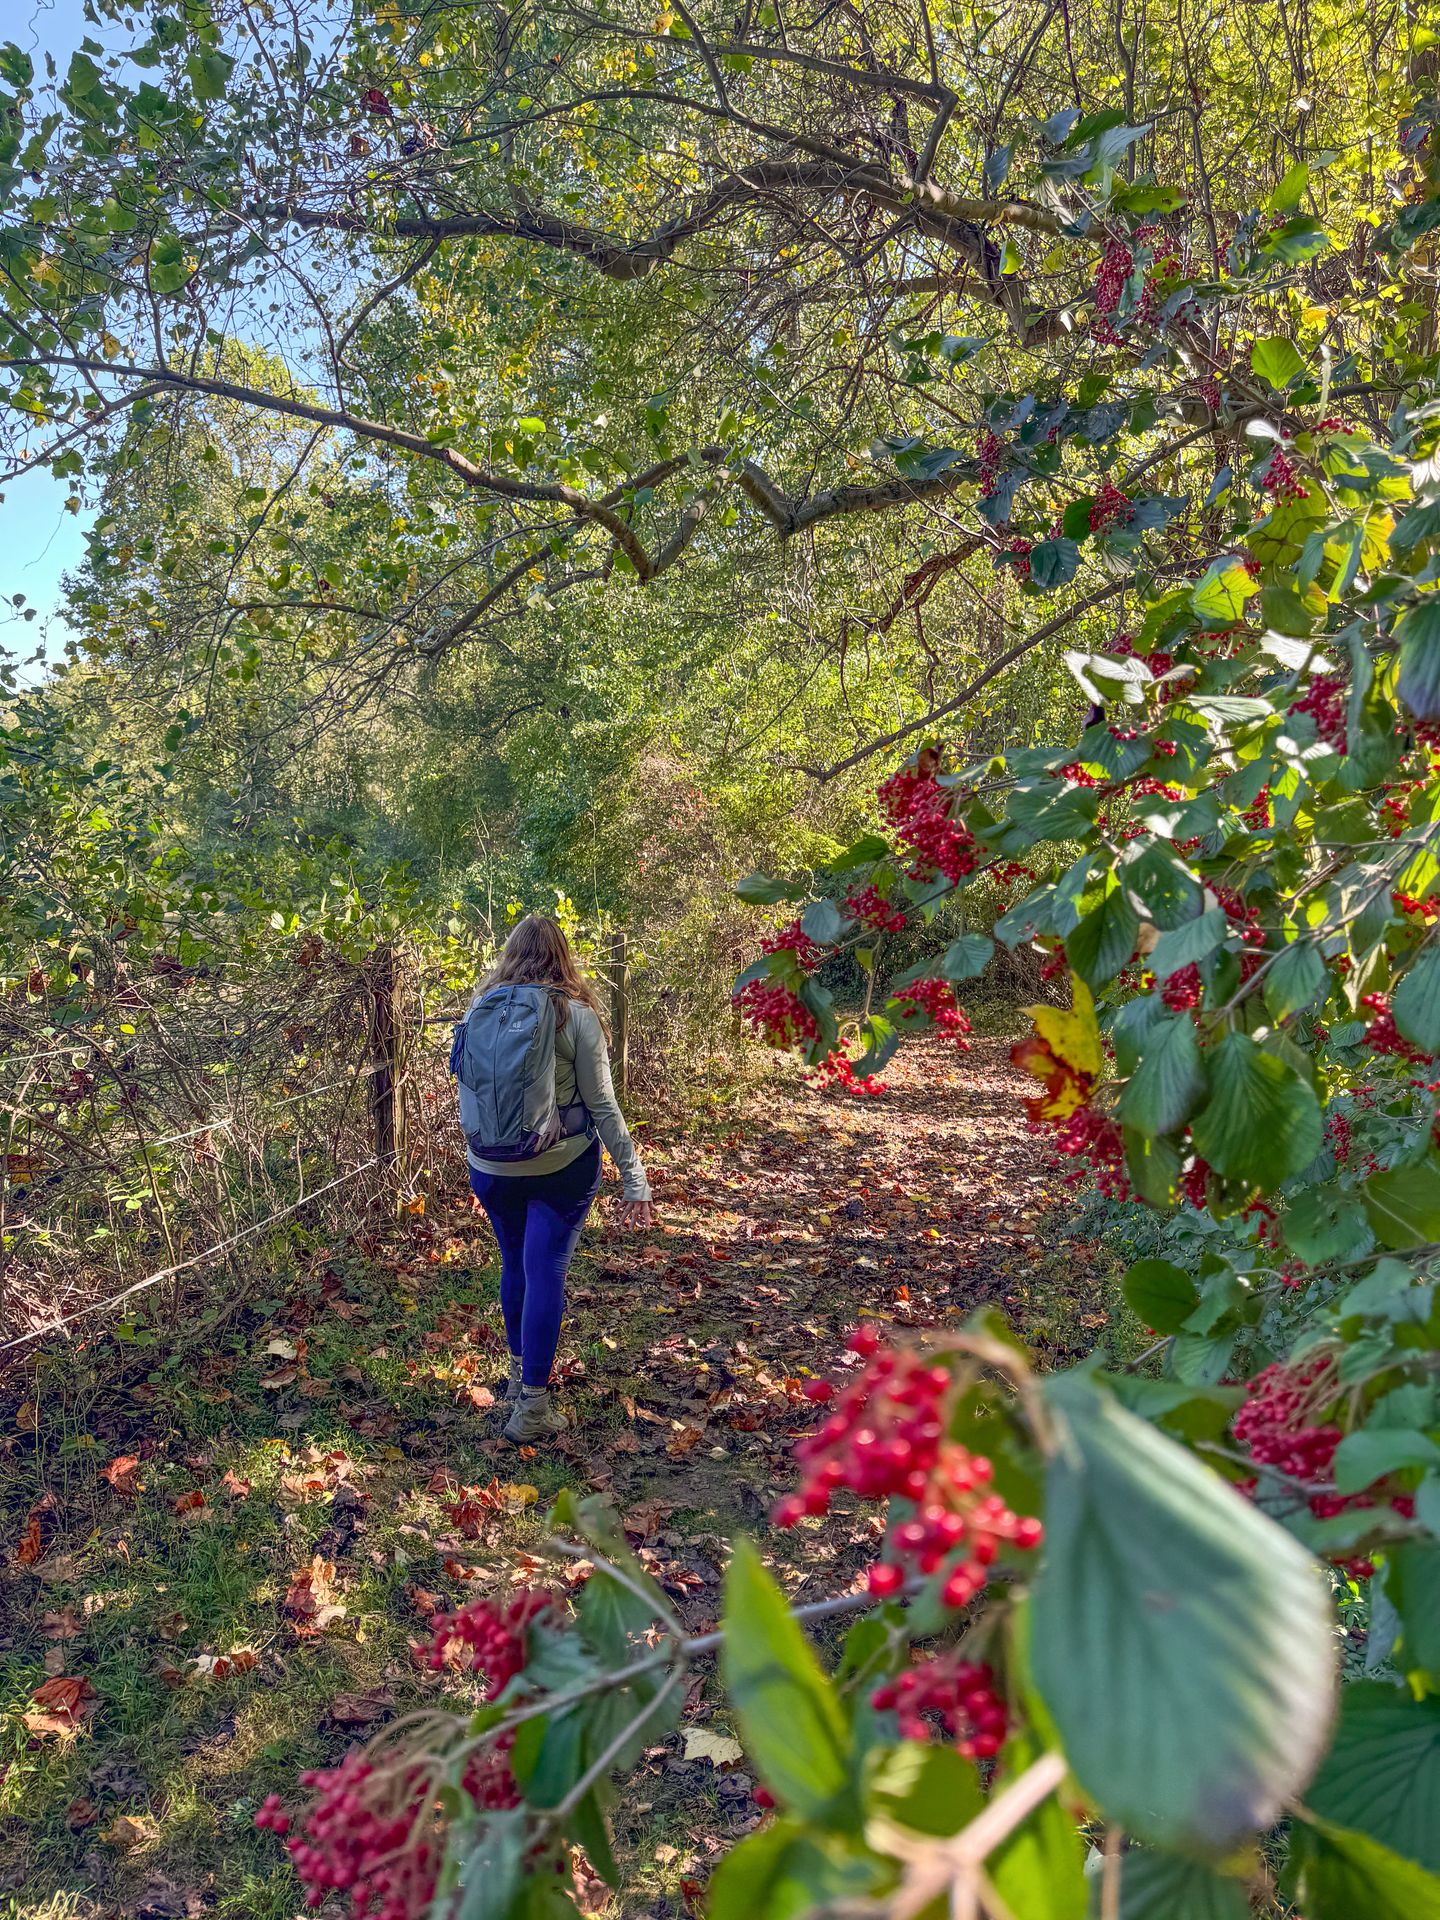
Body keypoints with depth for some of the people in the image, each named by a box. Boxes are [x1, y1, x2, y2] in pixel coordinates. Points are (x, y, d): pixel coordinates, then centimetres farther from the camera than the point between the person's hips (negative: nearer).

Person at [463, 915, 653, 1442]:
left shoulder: (482, 1009, -1)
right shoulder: (575, 1014, -11)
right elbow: (602, 1105, -10)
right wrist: (635, 1179, -5)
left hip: (491, 1168, 4)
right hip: (561, 1168, -3)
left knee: (514, 1266, 19)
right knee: (545, 1274, 1)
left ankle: (519, 1373, 35)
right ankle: (531, 1405, 3)